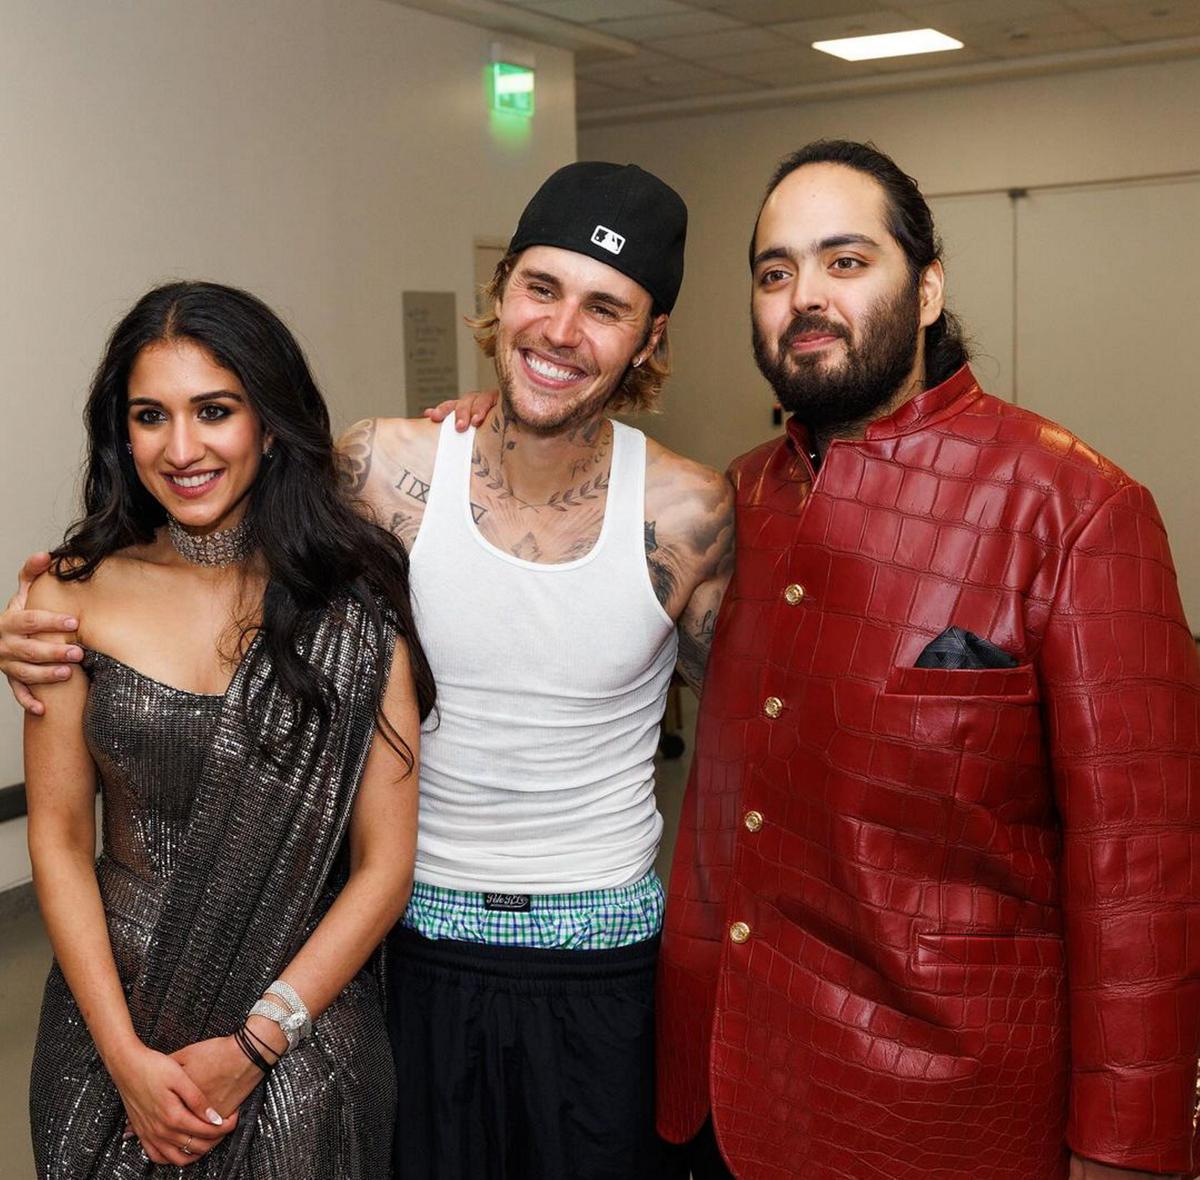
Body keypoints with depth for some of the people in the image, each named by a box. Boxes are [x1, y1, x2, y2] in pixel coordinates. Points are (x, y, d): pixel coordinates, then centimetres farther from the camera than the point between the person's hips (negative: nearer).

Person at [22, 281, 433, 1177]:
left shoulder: (358, 604, -10)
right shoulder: (75, 595, -5)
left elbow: (385, 861, -8)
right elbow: (59, 839, -2)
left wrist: (256, 1044, -11)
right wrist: (125, 1054, -8)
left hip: (307, 1027, -1)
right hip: (112, 1016, 2)